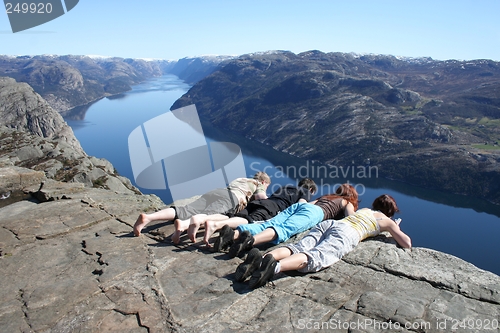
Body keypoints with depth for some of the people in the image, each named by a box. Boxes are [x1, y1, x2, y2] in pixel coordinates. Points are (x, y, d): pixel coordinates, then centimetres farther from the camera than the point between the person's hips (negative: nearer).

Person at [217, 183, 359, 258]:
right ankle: (251, 240, -57)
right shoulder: (347, 203, 25)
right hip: (314, 212, -5)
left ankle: (233, 234, -41)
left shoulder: (325, 196, 41)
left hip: (297, 205, 5)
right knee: (283, 230, -29)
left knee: (268, 225, -17)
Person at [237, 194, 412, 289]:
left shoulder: (364, 210, 41)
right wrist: (395, 231, 50)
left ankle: (260, 259, -46)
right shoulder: (387, 221, 27)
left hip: (328, 223, 6)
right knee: (317, 256, -29)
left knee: (298, 248, -18)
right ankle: (275, 266, -58)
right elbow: (407, 244, 28)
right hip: (346, 233, -5)